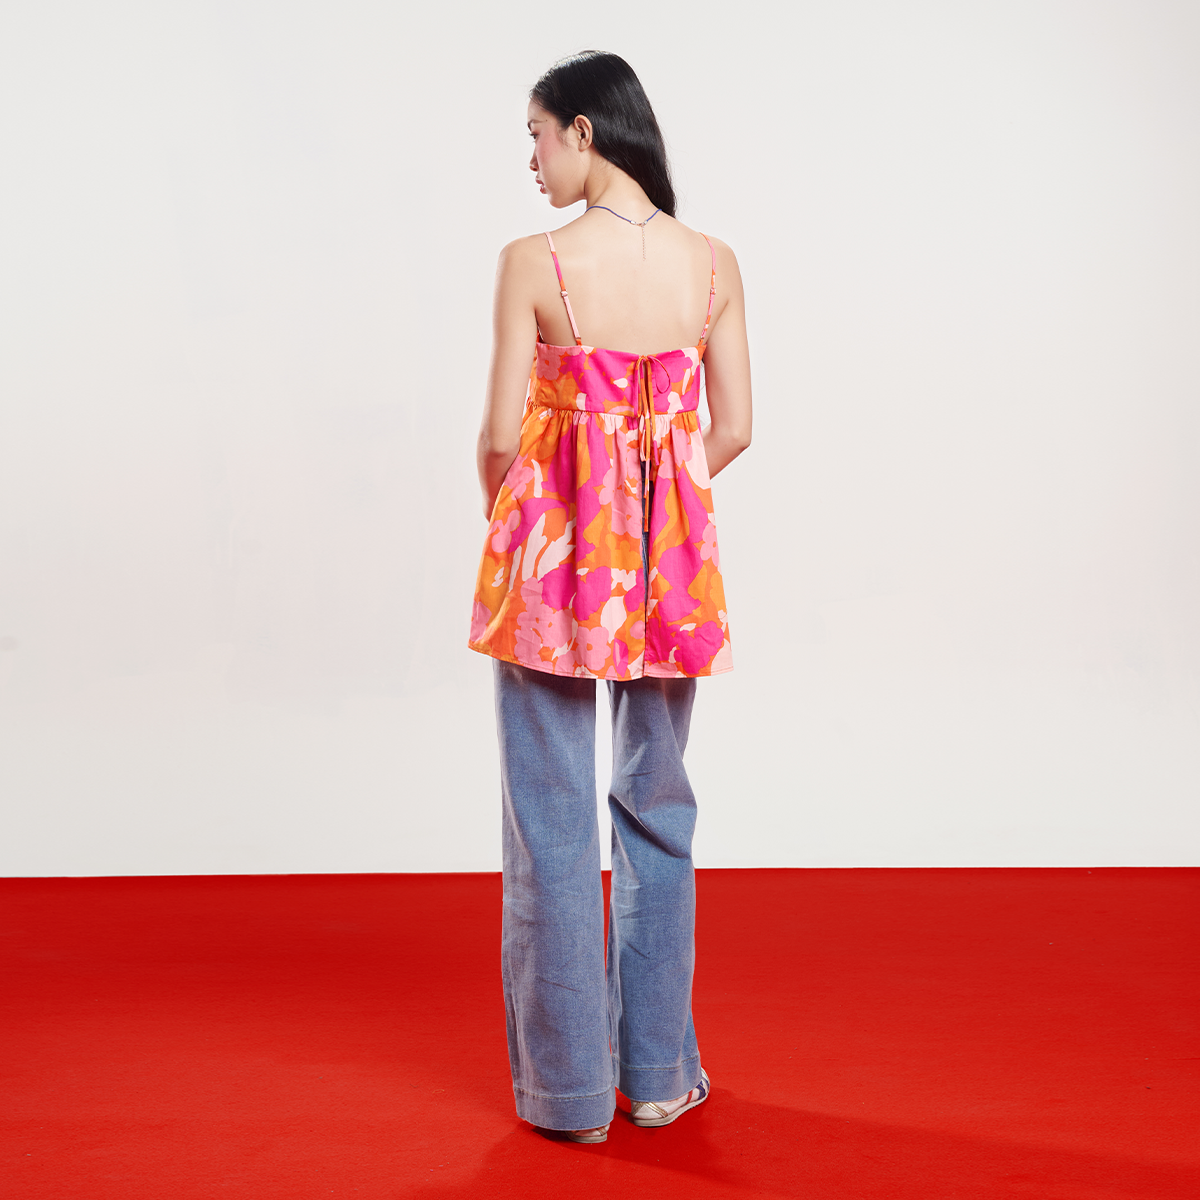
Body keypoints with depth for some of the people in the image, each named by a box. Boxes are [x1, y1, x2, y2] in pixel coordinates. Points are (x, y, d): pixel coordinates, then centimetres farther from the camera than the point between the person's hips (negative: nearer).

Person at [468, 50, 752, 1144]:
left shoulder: (533, 263, -11)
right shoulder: (714, 263, 0)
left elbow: (502, 435, -10)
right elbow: (734, 429, 3)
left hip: (553, 544, -3)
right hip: (672, 555, 4)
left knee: (553, 816, 8)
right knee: (657, 805, 16)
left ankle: (571, 1087, 17)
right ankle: (658, 1073, 25)